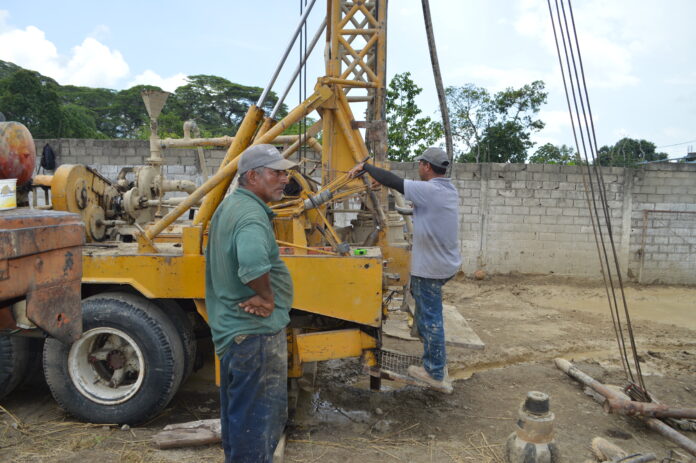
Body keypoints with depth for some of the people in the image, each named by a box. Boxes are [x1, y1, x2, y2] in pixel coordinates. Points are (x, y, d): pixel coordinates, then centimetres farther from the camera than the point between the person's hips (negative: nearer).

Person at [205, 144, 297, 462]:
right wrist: (267, 297, -24)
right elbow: (253, 262, -44)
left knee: (238, 410, 24)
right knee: (260, 416, 4)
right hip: (256, 331, -11)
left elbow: (213, 257, 23)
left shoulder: (228, 206, 11)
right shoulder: (251, 214, -23)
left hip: (232, 325, 11)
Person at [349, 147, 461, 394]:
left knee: (430, 319, 1)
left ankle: (436, 375, 13)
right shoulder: (449, 190, 7)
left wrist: (364, 166, -7)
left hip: (431, 268, -9)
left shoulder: (428, 190, -21)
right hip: (448, 263, 9)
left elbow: (393, 181, -21)